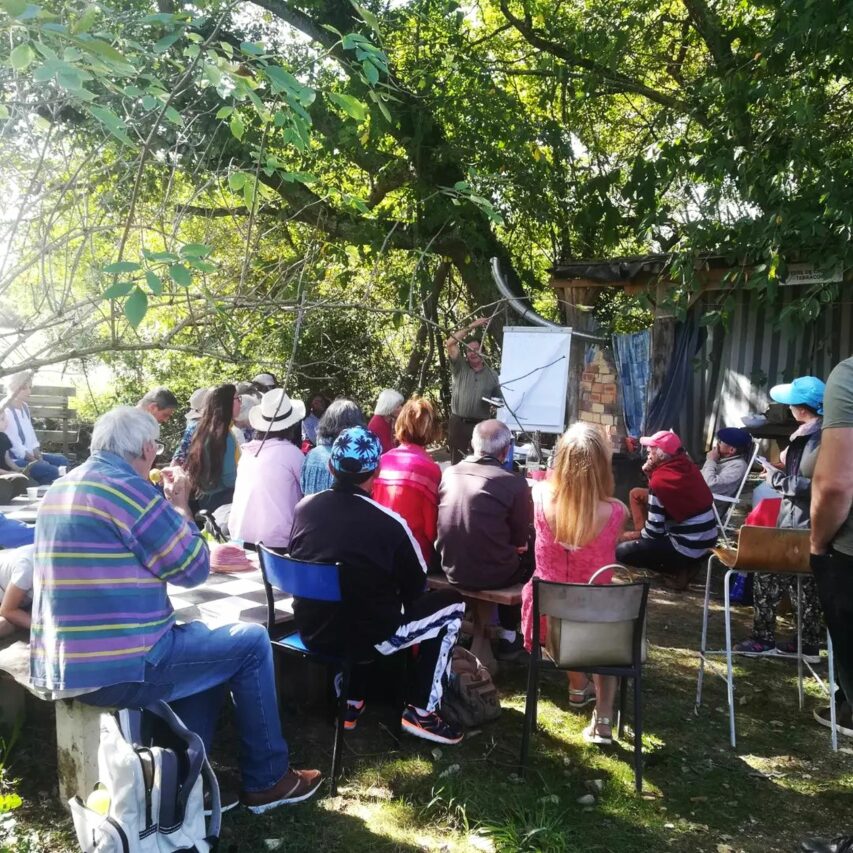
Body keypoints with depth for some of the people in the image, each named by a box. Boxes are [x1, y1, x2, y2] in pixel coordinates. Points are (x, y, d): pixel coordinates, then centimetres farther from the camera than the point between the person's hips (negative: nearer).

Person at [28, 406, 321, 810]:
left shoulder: (61, 489, 12)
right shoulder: (126, 488, -16)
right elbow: (192, 569, -9)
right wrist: (180, 504, 5)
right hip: (117, 668, -9)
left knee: (202, 637, 26)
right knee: (251, 641, 5)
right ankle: (267, 780, 17)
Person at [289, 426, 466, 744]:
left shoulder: (304, 507, -5)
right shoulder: (389, 523, -19)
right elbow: (416, 586, -4)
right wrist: (394, 596, 21)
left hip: (312, 630, 5)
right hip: (367, 638, -5)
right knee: (452, 604, 11)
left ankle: (349, 701, 33)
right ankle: (421, 712, 13)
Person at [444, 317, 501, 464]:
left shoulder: (491, 374, 9)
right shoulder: (460, 368, 4)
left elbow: (498, 398, 18)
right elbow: (450, 343, -8)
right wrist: (471, 326, -9)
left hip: (480, 425, 0)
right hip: (458, 423, 0)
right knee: (457, 462, 4)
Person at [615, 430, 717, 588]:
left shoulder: (660, 480, -19)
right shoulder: (689, 467, 2)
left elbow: (655, 529, -16)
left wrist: (639, 535, 5)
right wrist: (651, 473, 5)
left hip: (687, 549, -8)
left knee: (622, 551, -5)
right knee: (642, 538, 28)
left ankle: (678, 569, -3)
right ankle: (685, 564, 11)